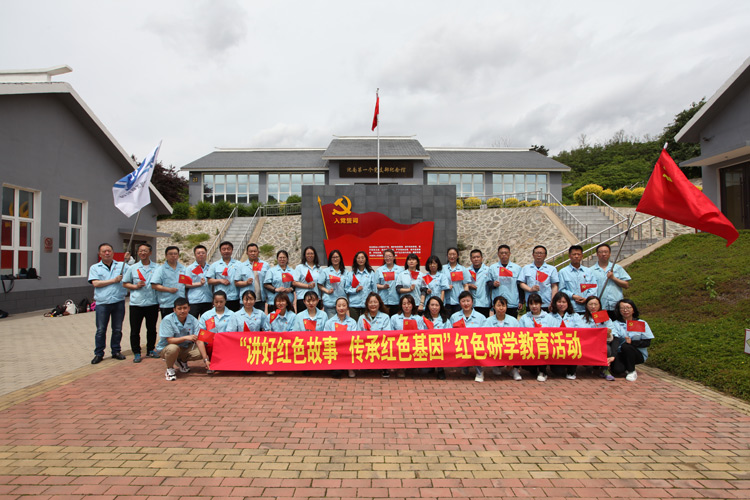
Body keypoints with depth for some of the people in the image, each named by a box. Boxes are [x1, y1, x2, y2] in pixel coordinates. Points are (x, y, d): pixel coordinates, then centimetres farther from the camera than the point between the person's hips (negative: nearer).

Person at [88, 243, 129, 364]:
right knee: (101, 330, 3)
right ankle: (99, 354, 14)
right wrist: (114, 280, -8)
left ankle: (116, 351, 21)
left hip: (119, 302, 1)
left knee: (117, 329, 9)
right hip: (102, 303, -1)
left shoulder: (122, 265, 9)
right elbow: (95, 283, -6)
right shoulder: (95, 268, 7)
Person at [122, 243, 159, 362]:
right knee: (135, 330, 3)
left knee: (152, 329, 11)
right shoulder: (132, 268, 5)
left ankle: (150, 350, 26)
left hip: (152, 303, 0)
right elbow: (125, 283, 10)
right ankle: (136, 353, 15)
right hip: (136, 303, 0)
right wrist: (135, 286, -9)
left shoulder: (157, 267, 4)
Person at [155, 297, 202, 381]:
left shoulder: (193, 320, -11)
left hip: (185, 348, 4)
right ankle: (170, 369, -6)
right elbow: (170, 340, -22)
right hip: (165, 348, -4)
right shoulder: (167, 320, -19)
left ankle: (182, 361, 12)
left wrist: (205, 358, -27)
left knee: (201, 352, -20)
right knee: (173, 348, -38)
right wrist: (186, 337, -38)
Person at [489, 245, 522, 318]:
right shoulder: (492, 268, 8)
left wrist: (520, 301, 5)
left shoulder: (517, 268, 8)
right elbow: (488, 283, 10)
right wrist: (493, 284, -13)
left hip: (513, 304, 0)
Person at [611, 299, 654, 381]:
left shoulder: (642, 323, 3)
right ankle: (627, 367, 12)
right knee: (616, 369, -27)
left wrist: (632, 342, -21)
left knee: (625, 346, -32)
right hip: (621, 354, 1)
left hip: (639, 354, -1)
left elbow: (647, 342, -3)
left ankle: (632, 371, -11)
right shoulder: (616, 324, 2)